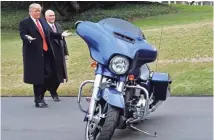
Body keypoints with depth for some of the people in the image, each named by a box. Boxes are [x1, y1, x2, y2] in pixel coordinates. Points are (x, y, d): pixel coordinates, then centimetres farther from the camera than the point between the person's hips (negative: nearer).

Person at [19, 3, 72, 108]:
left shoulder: (42, 21, 17)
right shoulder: (24, 23, -5)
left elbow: (48, 34, 20)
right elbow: (23, 36, -16)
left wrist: (61, 35, 13)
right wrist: (28, 38, -37)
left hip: (46, 53, 7)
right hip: (34, 54, -7)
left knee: (49, 75, 7)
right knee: (38, 77, -1)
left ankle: (40, 96, 25)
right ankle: (38, 100, 11)